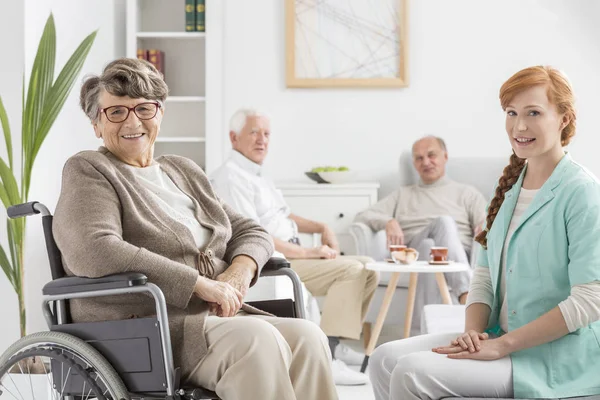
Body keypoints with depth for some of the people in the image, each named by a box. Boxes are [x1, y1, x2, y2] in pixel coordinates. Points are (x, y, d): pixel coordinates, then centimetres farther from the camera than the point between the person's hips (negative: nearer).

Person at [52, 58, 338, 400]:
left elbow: (250, 231, 25)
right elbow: (94, 252, -18)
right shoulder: (88, 171, 1)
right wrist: (199, 284, -19)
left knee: (306, 336, -22)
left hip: (218, 317, 7)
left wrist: (241, 268, -1)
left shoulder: (183, 171, 23)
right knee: (256, 339, -32)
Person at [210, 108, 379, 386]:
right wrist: (306, 252, -18)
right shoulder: (230, 178, -12)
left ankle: (335, 343, 6)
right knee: (350, 269, -23)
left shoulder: (257, 176, 22)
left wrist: (321, 227, 12)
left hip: (290, 257, 10)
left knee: (367, 267, 4)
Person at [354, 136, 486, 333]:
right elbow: (362, 217, 19)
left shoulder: (467, 193, 26)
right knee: (443, 222, -32)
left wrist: (484, 227, -16)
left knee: (428, 245, -37)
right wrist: (389, 221, -3)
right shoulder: (403, 195, 31)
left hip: (460, 254, 0)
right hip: (414, 255, 0)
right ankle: (466, 291, -50)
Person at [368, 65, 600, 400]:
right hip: (501, 337, 7)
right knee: (386, 359, -8)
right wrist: (473, 332, -7)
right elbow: (485, 274, 13)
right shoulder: (510, 186, 12)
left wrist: (503, 345, -19)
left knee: (413, 373, -23)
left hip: (559, 357, -7)